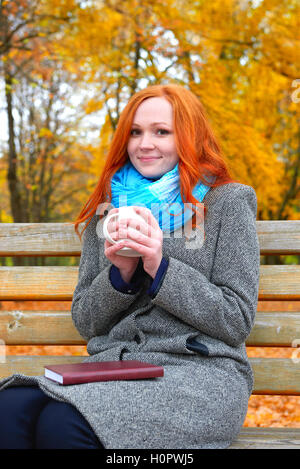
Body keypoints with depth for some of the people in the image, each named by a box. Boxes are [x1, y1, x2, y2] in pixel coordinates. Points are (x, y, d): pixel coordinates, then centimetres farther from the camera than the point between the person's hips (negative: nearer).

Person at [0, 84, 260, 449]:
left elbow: (238, 322, -2)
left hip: (197, 370, -4)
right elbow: (84, 322, 14)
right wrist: (120, 274, -6)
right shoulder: (108, 209, 16)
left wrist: (161, 268, -13)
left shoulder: (227, 202, 4)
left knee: (62, 425, -31)